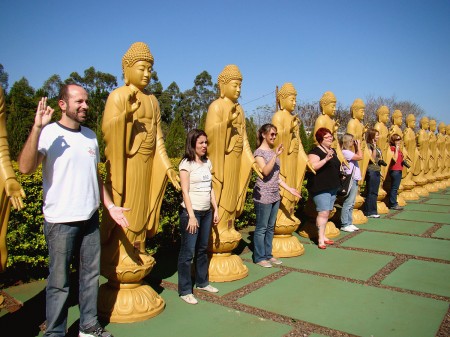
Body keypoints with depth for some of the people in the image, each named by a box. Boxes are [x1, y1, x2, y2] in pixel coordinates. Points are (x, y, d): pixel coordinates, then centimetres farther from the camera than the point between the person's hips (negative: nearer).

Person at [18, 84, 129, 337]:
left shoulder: (90, 135, 10)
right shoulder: (50, 133, -9)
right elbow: (25, 167, -24)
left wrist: (110, 206, 11)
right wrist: (37, 128, -32)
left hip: (91, 218, 6)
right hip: (61, 221, -6)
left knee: (91, 275, 14)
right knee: (59, 282, 6)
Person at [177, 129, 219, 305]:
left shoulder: (207, 162, 10)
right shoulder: (186, 163, -8)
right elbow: (185, 191, -13)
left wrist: (215, 209, 10)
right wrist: (191, 216, -17)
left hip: (207, 212, 6)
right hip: (191, 212, -6)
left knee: (202, 249, 16)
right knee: (187, 252, -1)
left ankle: (202, 282, 31)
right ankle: (185, 290, 10)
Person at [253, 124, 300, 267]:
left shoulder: (273, 152, 14)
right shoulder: (259, 152, -8)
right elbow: (265, 171, -23)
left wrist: (288, 188, 13)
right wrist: (276, 155, -26)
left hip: (275, 195, 7)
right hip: (263, 196, -7)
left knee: (270, 227, 13)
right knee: (261, 228, 0)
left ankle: (268, 254, 23)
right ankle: (259, 257, 11)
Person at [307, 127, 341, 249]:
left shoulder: (333, 151, 16)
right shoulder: (315, 151, -11)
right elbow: (312, 167, -25)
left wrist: (341, 171, 15)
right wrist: (326, 159, -31)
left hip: (333, 187, 9)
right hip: (320, 188, -9)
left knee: (327, 212, 13)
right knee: (323, 212, -12)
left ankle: (323, 236, 23)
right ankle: (321, 239, -6)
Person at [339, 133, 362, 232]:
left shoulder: (349, 152, 16)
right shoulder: (345, 152, -14)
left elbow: (357, 156, 17)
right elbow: (360, 157, -16)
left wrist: (357, 146, 14)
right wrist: (358, 145, -5)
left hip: (354, 180, 10)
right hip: (350, 180, -10)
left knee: (351, 204, 13)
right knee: (348, 203, -5)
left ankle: (349, 223, 19)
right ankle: (344, 225, 0)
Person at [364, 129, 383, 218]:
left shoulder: (376, 146, 16)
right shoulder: (368, 145, -10)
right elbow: (372, 158, -17)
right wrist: (374, 147, -21)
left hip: (377, 171, 9)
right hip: (371, 171, -9)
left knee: (374, 193, 12)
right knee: (371, 192, -4)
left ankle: (372, 211, 19)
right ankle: (369, 212, 2)